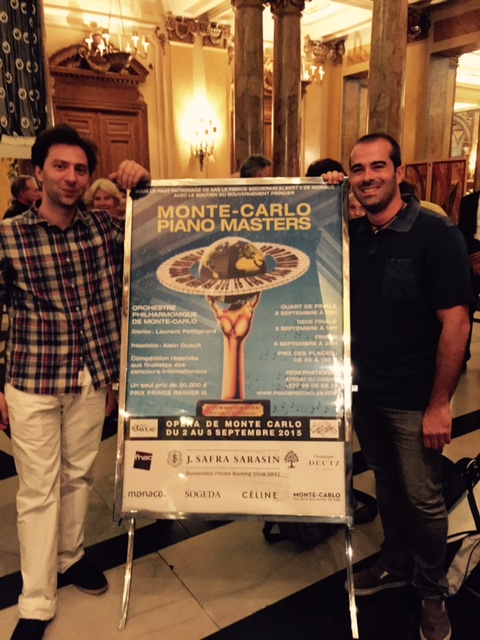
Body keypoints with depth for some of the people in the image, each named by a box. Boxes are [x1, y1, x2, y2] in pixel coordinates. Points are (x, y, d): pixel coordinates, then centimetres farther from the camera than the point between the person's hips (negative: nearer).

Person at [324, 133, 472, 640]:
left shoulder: (436, 234, -14)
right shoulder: (353, 235, 3)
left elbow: (456, 322, -15)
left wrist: (439, 404, -15)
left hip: (414, 400, -5)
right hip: (365, 390, 5)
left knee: (423, 498, 8)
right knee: (386, 483, 21)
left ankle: (432, 589, 33)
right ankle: (396, 563, 43)